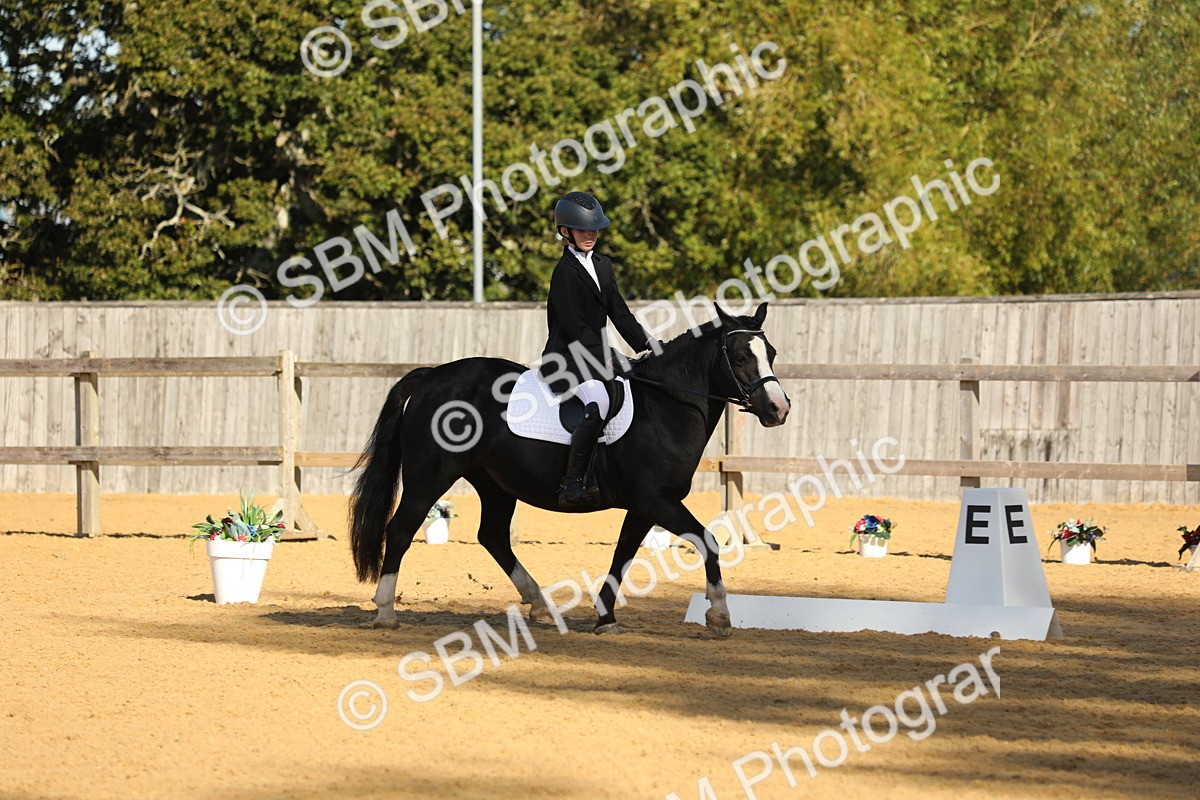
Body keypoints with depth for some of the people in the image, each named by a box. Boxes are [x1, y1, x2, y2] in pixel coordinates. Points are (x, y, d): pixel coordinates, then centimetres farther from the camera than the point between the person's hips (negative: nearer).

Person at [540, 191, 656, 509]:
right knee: (598, 402, -32)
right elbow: (575, 328, -15)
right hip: (567, 360, -10)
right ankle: (572, 484, -35)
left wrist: (647, 342, 3)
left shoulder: (603, 266, 18)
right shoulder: (565, 271, -9)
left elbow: (619, 313, 17)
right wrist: (609, 359, -18)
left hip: (595, 357, 10)